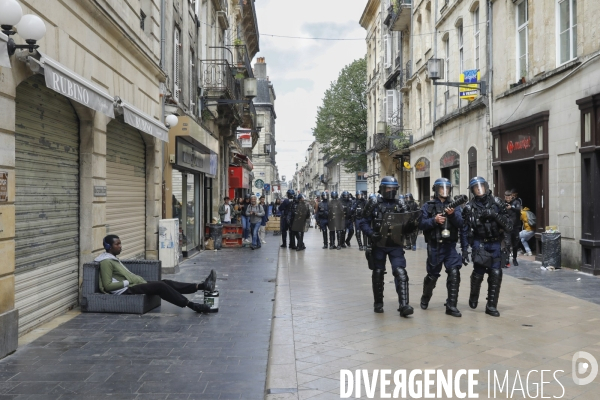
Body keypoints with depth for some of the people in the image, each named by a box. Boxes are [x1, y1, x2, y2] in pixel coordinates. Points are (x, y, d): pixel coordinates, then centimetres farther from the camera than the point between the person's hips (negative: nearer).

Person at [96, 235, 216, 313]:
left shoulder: (113, 259, 20)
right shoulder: (106, 262, -11)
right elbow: (108, 285, -17)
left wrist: (137, 278, 7)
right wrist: (127, 282, -15)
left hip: (131, 286, 9)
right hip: (125, 291, -9)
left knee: (165, 282, -6)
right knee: (159, 286, -23)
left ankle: (202, 285, -15)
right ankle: (191, 305, -22)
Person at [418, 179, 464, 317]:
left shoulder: (454, 206, 9)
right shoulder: (428, 206, 3)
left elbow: (460, 224, -3)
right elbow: (421, 224, -6)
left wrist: (452, 215, -20)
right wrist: (434, 220, -20)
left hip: (450, 246, 2)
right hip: (434, 246, -1)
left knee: (454, 273, -12)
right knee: (432, 275, 9)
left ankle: (451, 306, -4)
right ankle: (425, 298, 35)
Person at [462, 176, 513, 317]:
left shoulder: (497, 203, 3)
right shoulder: (469, 207, -1)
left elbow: (508, 224, 1)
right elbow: (465, 230, -1)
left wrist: (496, 215, -17)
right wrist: (464, 249, -4)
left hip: (495, 244, 2)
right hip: (479, 243, -2)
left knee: (496, 274, -3)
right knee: (478, 273, -5)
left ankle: (491, 306, 7)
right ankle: (473, 297, 25)